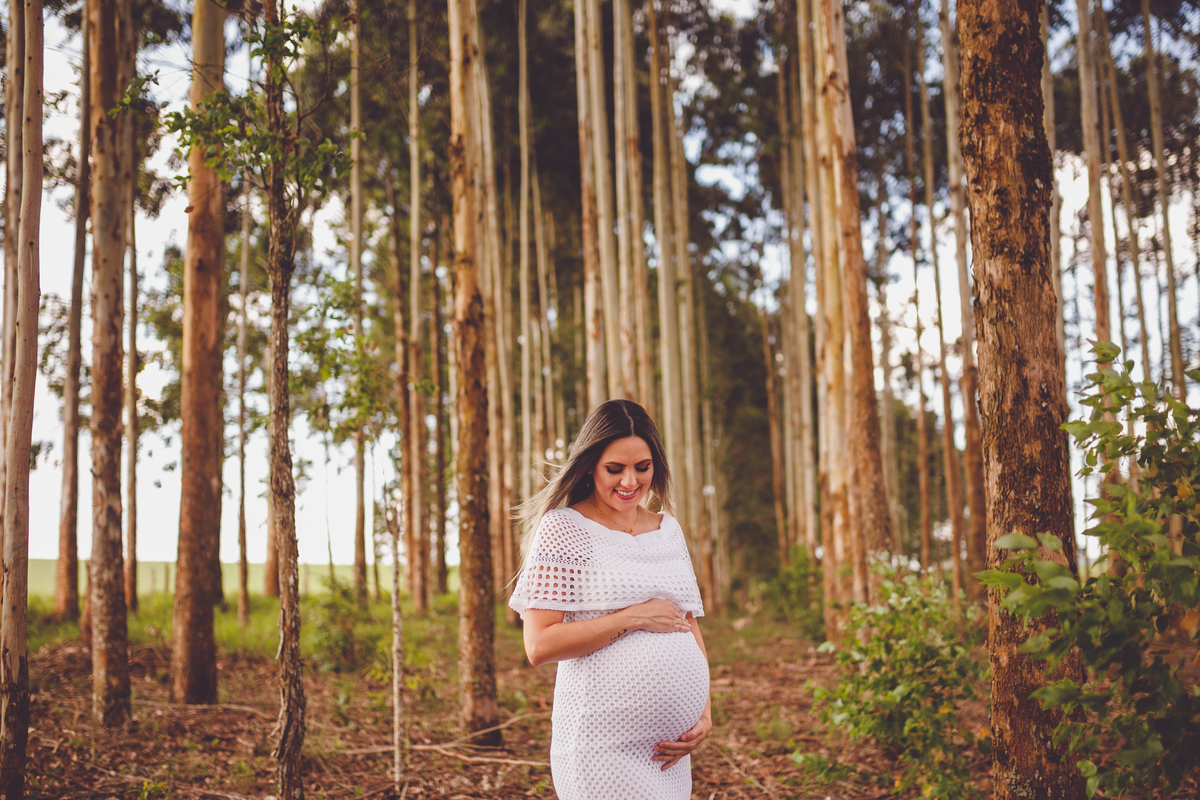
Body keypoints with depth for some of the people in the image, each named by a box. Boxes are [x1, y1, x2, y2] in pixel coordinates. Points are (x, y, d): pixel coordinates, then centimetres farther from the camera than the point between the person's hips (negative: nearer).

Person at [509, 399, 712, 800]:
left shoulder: (669, 529, 14)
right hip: (603, 747, -6)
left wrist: (705, 711, 6)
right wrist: (635, 617, -12)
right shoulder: (564, 528, -5)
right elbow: (539, 645, -12)